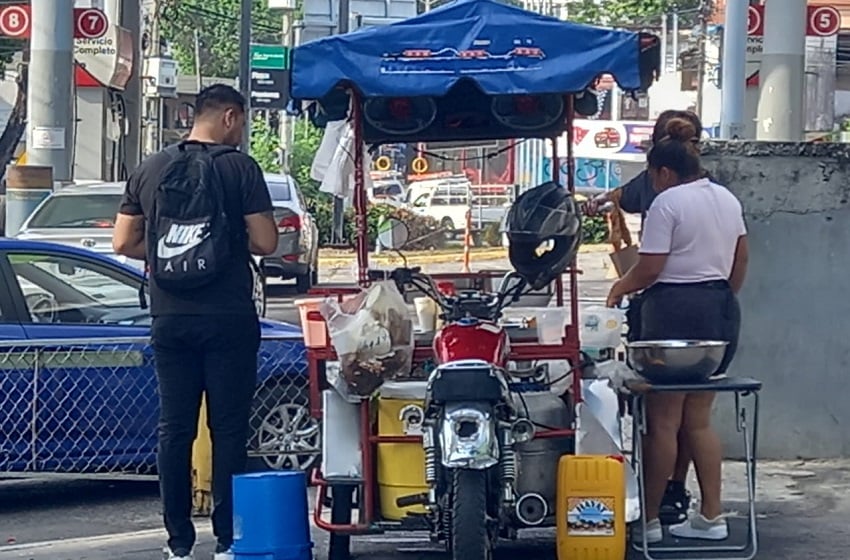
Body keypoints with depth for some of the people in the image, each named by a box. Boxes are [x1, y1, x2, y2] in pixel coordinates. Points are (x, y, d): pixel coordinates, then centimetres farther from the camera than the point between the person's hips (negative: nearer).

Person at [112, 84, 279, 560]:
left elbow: (125, 242, 7)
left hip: (170, 320, 4)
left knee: (175, 429, 7)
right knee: (229, 430, 2)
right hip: (228, 320, -3)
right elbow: (265, 242, -9)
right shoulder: (240, 167, -5)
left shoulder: (151, 169, 7)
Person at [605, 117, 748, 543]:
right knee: (698, 420, 13)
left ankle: (648, 520, 3)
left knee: (662, 421, -2)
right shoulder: (727, 199, 12)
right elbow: (740, 260, 18)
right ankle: (711, 516, 11)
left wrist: (620, 288, 2)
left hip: (675, 309, -8)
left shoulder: (667, 203, -12)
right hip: (722, 310, 8)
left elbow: (649, 269, -15)